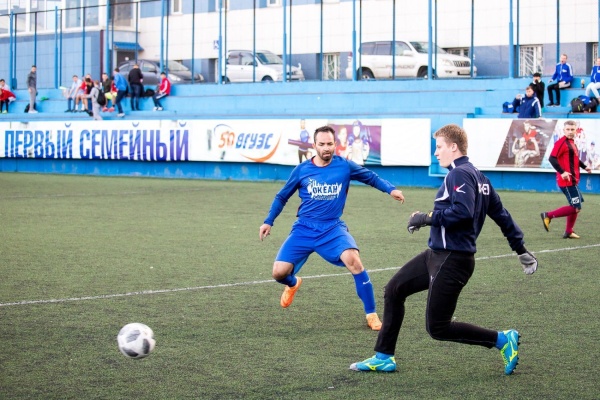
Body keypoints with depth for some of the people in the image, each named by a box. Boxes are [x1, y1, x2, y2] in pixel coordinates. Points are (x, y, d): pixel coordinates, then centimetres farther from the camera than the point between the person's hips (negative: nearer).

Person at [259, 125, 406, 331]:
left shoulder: (345, 166, -3)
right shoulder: (301, 170, 0)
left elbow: (372, 178, 9)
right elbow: (282, 197, 14)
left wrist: (391, 189, -8)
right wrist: (268, 222, 9)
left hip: (332, 229, -1)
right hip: (304, 229, 1)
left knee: (352, 259, -30)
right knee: (279, 272, -10)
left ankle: (371, 314, -16)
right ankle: (293, 284, 33)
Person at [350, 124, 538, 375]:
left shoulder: (459, 174, -15)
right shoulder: (478, 176, 14)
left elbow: (463, 211, -30)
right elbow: (501, 215, 18)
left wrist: (428, 218, -18)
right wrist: (521, 250, 23)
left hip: (451, 260, -10)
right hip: (438, 254, 10)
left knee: (437, 328, -4)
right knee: (393, 290, 13)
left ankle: (503, 340, 2)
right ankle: (384, 358, 19)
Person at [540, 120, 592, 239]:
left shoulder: (571, 142, 14)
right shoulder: (561, 142, -14)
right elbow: (552, 158, -22)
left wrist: (584, 167, 16)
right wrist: (562, 172, -29)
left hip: (572, 180, 10)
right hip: (566, 181, -10)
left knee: (576, 207, 16)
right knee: (576, 208, -9)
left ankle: (569, 232, 23)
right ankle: (548, 215, -4)